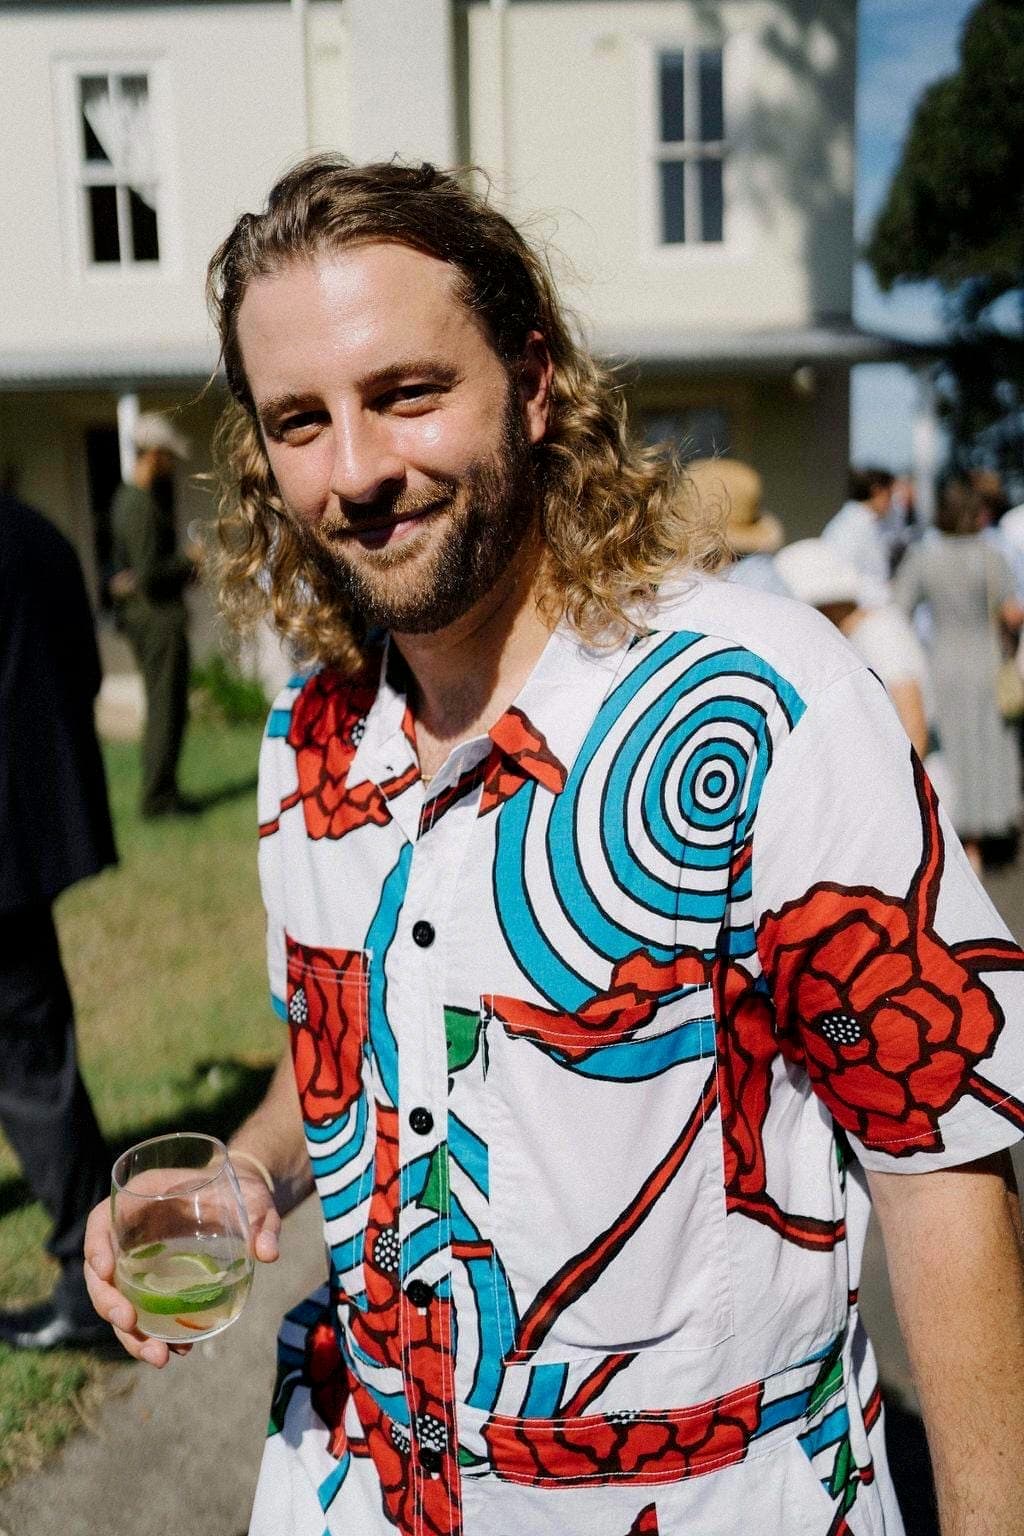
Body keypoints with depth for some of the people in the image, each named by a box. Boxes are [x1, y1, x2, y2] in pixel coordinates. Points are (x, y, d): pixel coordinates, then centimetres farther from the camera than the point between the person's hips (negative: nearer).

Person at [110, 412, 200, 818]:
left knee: (162, 707, 16)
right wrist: (189, 560, -11)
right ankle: (159, 796, -1)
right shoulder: (142, 506, -18)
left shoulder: (126, 497, 13)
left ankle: (158, 791, 23)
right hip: (160, 617, -10)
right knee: (168, 708, -5)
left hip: (140, 615, 10)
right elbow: (148, 575, -24)